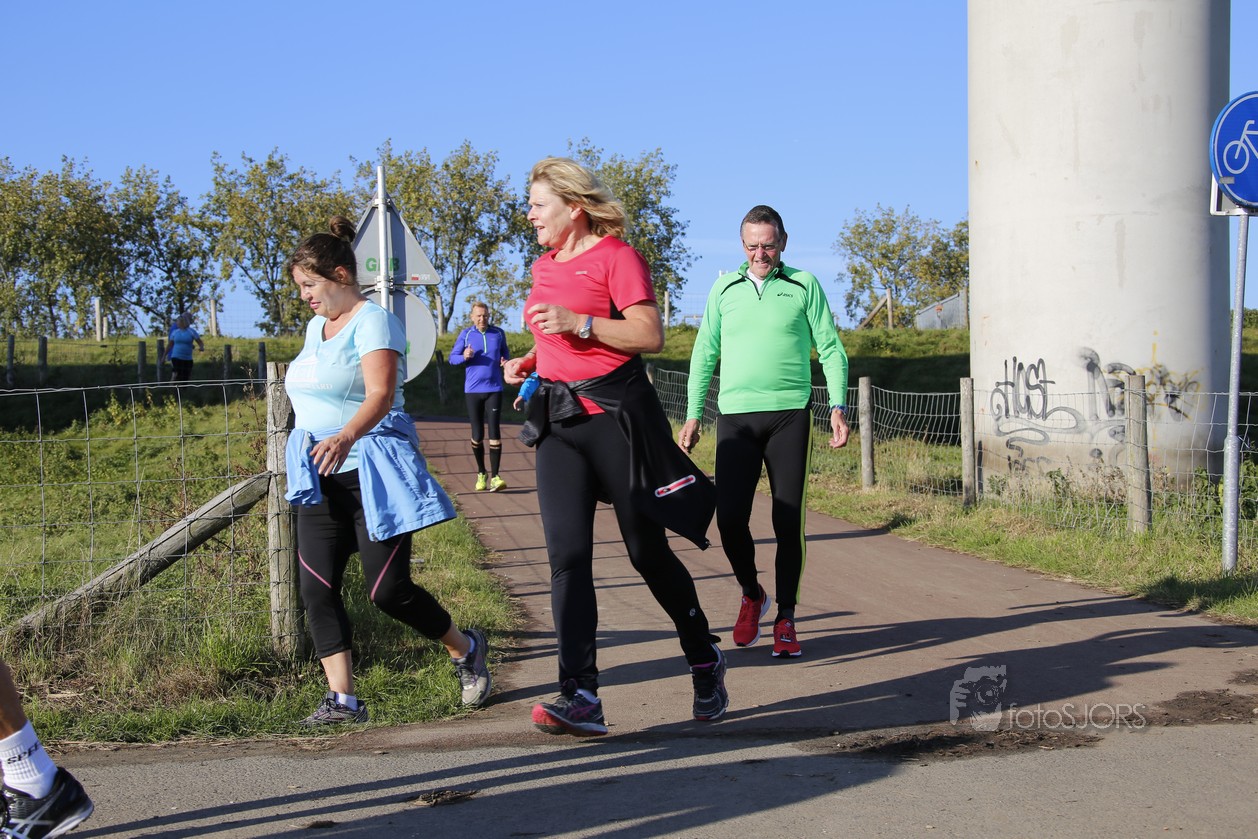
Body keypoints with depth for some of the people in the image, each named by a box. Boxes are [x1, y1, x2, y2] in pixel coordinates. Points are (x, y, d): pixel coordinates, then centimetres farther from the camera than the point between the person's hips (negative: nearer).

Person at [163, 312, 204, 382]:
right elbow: (170, 345, 15)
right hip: (176, 358, 0)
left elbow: (200, 343, -1)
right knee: (175, 375, -19)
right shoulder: (175, 332, 7)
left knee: (185, 378, 2)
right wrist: (164, 356, 16)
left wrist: (201, 347, -24)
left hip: (187, 359, 0)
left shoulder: (192, 332, 0)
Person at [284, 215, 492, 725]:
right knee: (317, 589, -4)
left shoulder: (373, 322, -10)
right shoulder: (316, 327, 17)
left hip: (371, 470, -8)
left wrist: (346, 437, -42)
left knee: (388, 591, -8)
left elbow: (380, 394, -25)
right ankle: (342, 700, 0)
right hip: (321, 478, 8)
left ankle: (465, 650, 18)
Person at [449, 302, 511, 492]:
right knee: (477, 435, 5)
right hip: (472, 390, 0)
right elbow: (452, 357, 4)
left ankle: (495, 477, -11)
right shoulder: (465, 335, 2)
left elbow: (505, 353, 20)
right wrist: (464, 357, -18)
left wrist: (505, 361, -3)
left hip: (494, 389, 0)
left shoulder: (498, 333, 5)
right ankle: (481, 473, 23)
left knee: (494, 432, -9)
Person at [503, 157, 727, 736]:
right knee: (567, 554, -7)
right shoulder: (544, 265, 16)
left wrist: (578, 322, -21)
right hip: (558, 421, 6)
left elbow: (651, 335, -14)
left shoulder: (615, 256, -7)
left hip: (615, 414, -6)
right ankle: (580, 698, -10)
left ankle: (705, 661, 25)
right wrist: (530, 360, 10)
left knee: (647, 551, 2)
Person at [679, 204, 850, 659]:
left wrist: (838, 407, -5)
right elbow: (704, 354, 16)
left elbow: (831, 349, 6)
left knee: (788, 522, -2)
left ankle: (786, 621, 8)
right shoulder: (724, 289, 12)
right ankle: (751, 595, 20)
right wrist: (693, 415, 10)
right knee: (729, 517, -7)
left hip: (789, 416, -1)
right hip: (736, 416, 1)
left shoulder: (804, 286, 7)